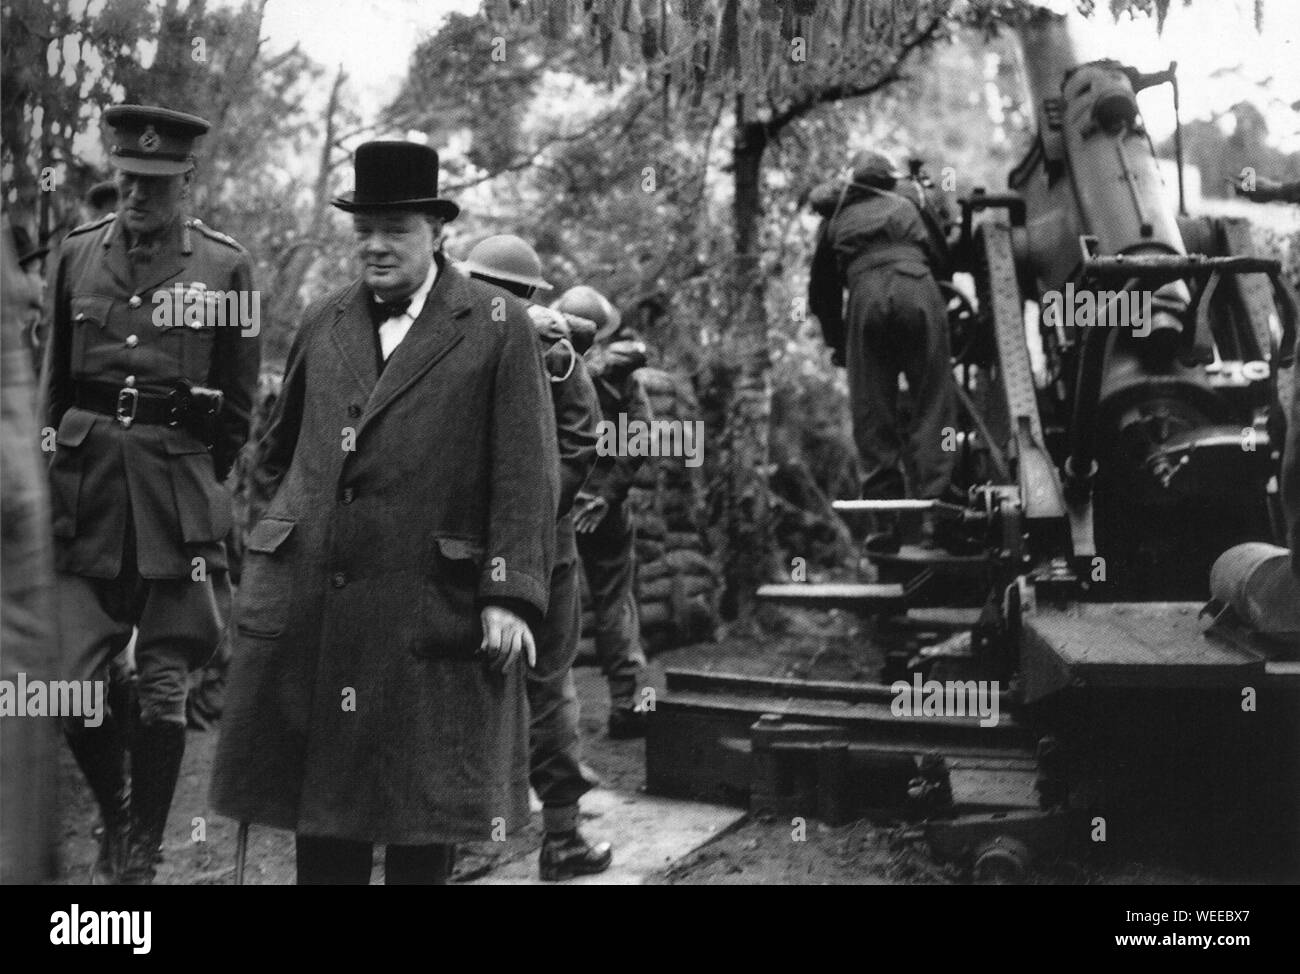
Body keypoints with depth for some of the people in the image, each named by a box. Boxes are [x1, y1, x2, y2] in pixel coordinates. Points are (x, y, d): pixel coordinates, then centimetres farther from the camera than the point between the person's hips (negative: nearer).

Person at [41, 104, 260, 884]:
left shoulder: (226, 267, 1)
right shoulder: (77, 254, 8)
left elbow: (239, 407, 5)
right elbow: (51, 384, 15)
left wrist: (198, 485, 4)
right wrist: (64, 467, 10)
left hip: (178, 503, -2)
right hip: (84, 498, 2)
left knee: (163, 690, 3)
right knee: (75, 684, -3)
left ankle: (141, 856, 17)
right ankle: (115, 815, 23)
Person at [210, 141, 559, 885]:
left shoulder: (498, 328, -1)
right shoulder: (325, 323, 13)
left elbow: (526, 475, -7)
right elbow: (279, 450, 25)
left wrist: (510, 595, -14)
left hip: (431, 611, -4)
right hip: (307, 604, 4)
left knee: (424, 803, 4)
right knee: (319, 795, 10)